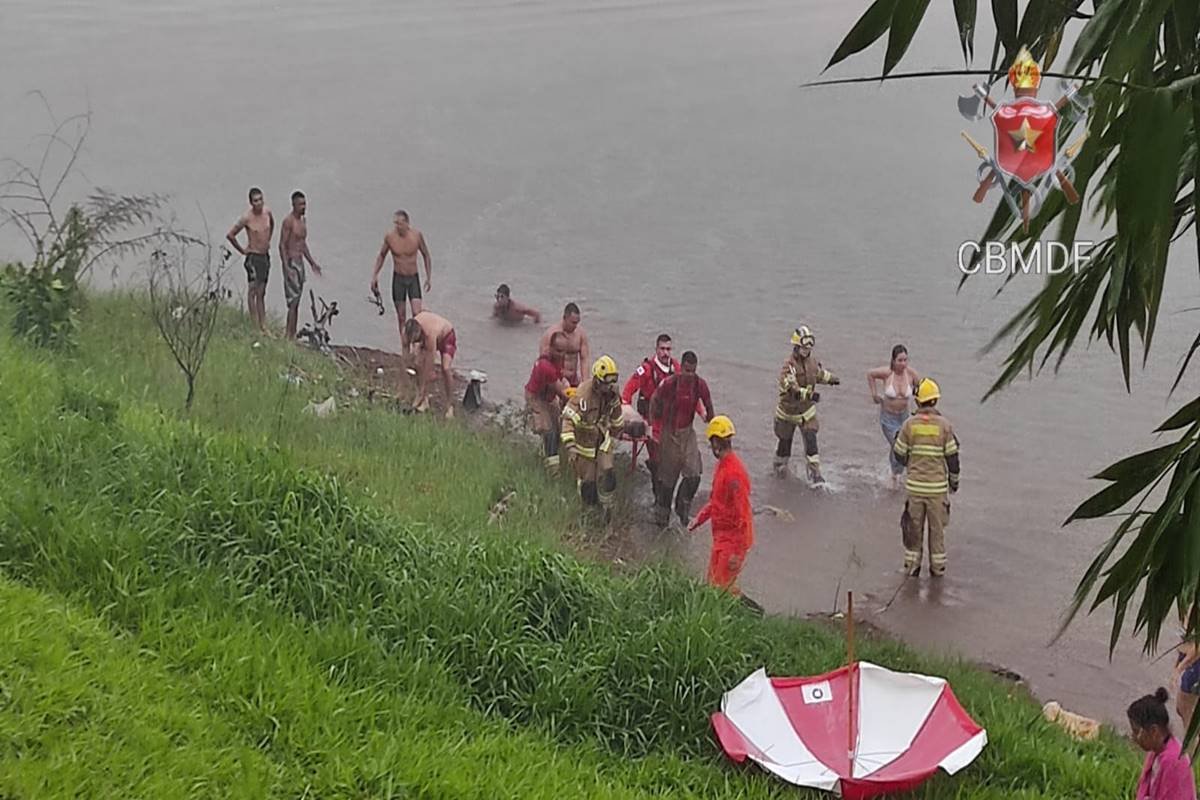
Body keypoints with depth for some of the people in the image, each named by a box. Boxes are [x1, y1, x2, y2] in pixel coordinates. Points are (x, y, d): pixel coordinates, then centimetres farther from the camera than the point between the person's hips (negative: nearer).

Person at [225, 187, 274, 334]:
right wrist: (242, 250, -6)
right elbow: (230, 235, -11)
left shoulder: (267, 212, 0)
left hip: (266, 256, 6)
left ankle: (263, 326, 14)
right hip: (253, 256, -6)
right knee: (253, 290, -9)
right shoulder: (246, 218, -16)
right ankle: (254, 323, -9)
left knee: (262, 292, 10)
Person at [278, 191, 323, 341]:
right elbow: (282, 245, -16)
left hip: (300, 262, 9)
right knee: (293, 301, -11)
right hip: (291, 262, -9)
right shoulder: (288, 221, -14)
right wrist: (287, 267, -23)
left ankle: (293, 335, 16)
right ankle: (289, 337, -9)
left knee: (297, 302, 11)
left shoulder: (303, 220, 13)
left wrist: (312, 263, 23)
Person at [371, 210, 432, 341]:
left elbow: (426, 256, 2)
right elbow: (381, 256, 6)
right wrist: (374, 275, 5)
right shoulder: (389, 236, -12)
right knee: (401, 316, 5)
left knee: (417, 314, -11)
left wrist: (429, 277, 1)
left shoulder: (417, 235, -13)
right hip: (398, 278, 1)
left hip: (413, 278, -1)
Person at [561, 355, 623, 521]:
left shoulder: (612, 393, -10)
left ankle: (607, 506, 11)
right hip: (585, 442, -4)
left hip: (603, 440, 4)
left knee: (607, 474, -6)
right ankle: (588, 509, 30)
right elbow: (568, 417, -33)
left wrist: (615, 435, 23)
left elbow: (616, 415, 11)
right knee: (587, 480, 6)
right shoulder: (583, 394, -30)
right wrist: (569, 444, -41)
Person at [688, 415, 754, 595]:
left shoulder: (733, 473, -26)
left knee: (722, 588, -8)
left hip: (732, 540, -10)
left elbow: (742, 514, -25)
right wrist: (700, 518, 8)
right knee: (712, 583, 17)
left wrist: (738, 552, -23)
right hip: (721, 535, 10)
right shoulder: (722, 465, 6)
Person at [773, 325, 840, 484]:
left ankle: (815, 474, -10)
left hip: (807, 410, 4)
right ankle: (780, 465, 42)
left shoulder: (812, 362, -3)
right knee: (785, 441, 14)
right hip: (788, 410, -4)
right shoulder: (789, 365, -25)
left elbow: (820, 373, 22)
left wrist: (832, 378, 39)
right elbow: (791, 387, -39)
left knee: (811, 440, -11)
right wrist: (809, 394, -51)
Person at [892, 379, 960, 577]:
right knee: (937, 527, 10)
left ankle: (912, 565, 18)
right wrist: (954, 480, 9)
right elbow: (952, 456, -4)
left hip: (915, 484, 1)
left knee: (914, 525, 12)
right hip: (938, 485, -1)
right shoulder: (944, 425, -8)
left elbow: (900, 455, 0)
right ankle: (938, 567, 17)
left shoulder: (909, 424, -6)